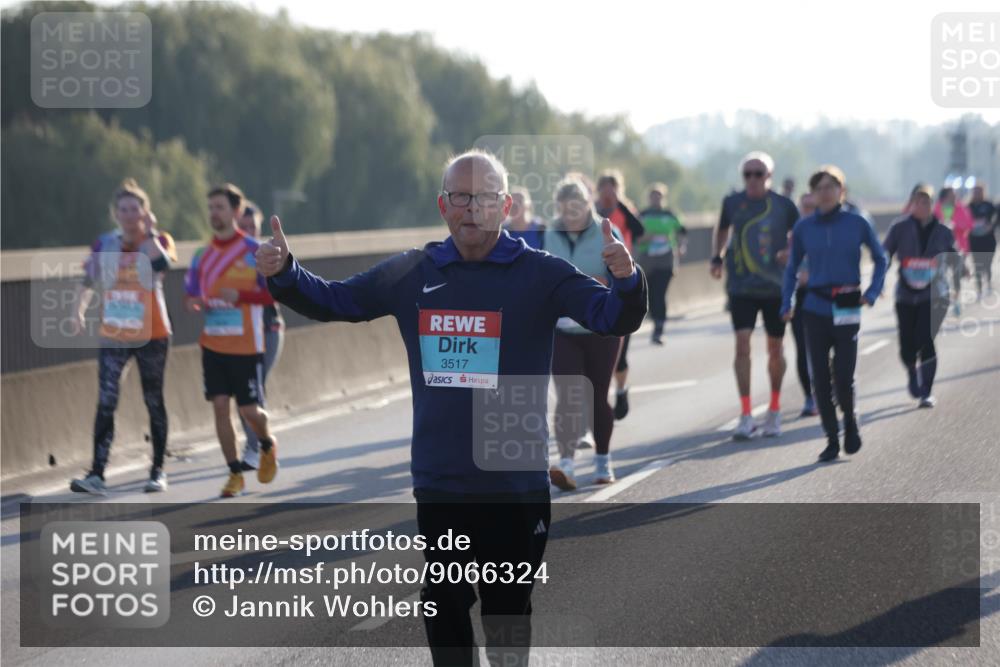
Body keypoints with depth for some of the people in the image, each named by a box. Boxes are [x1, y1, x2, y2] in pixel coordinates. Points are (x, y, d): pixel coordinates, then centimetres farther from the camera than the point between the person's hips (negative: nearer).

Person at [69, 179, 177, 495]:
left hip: (152, 336, -2)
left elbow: (162, 264, -28)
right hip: (113, 336, 2)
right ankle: (97, 474, -13)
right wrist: (78, 311, -3)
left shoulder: (159, 240, -5)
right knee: (106, 403, -9)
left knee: (154, 402, 8)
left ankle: (158, 471, 20)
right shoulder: (104, 244, 3)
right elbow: (87, 282, 11)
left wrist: (149, 232, -19)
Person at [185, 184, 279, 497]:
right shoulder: (202, 255, 8)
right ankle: (235, 474, 8)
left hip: (246, 345, -4)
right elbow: (191, 294, 17)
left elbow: (275, 293, -8)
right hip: (213, 344, 4)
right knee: (220, 406, -2)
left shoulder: (254, 251, -6)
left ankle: (268, 446, 30)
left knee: (249, 409, -2)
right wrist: (194, 303, -7)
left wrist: (240, 296, -21)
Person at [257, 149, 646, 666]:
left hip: (516, 487, -3)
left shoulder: (540, 273, -7)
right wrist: (283, 273, -7)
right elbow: (330, 301, 12)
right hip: (436, 485, 3)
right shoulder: (410, 274, 3)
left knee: (507, 619, 7)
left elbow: (616, 318, -16)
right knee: (444, 612, 14)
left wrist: (626, 278, -38)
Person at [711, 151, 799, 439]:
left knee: (775, 349, 9)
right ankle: (746, 416, -12)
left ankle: (774, 410, 27)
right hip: (741, 286, 0)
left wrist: (791, 252, -11)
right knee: (742, 344, -13)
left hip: (775, 287, 0)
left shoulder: (783, 205, -2)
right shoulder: (732, 203, 2)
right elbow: (722, 230, 20)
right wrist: (716, 258, 7)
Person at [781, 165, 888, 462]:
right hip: (816, 309, 2)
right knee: (821, 379, 1)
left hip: (847, 309, -2)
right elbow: (792, 268, 13)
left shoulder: (857, 224, -2)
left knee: (843, 377, -7)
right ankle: (832, 439, 13)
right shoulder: (804, 228, 3)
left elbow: (880, 259, 9)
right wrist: (786, 303, 2)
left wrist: (872, 292, -3)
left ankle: (850, 420, 24)